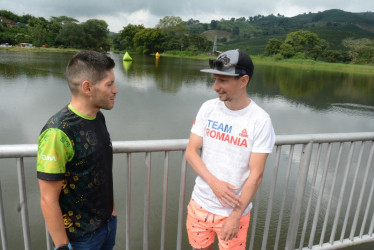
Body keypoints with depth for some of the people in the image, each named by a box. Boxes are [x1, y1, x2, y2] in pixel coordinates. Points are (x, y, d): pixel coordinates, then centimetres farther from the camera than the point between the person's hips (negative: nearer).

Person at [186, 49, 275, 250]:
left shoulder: (260, 121, -17)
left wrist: (236, 216, -13)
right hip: (200, 203, 4)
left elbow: (256, 175, -15)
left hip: (234, 210, -3)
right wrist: (214, 183, -17)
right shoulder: (208, 108, -7)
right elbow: (190, 152, -5)